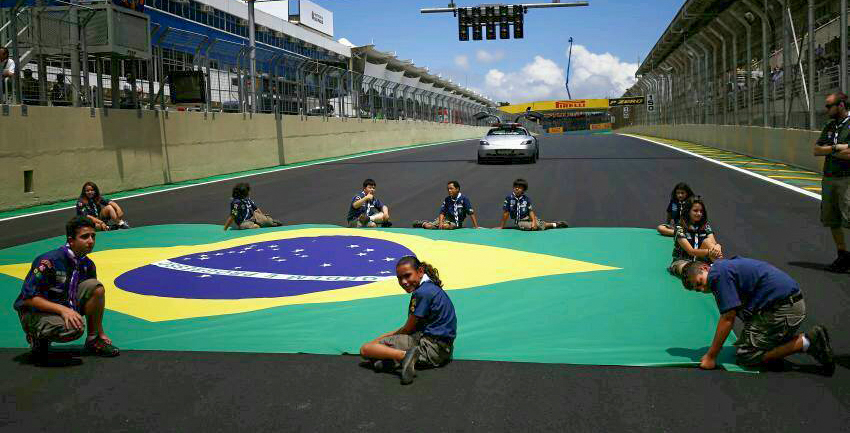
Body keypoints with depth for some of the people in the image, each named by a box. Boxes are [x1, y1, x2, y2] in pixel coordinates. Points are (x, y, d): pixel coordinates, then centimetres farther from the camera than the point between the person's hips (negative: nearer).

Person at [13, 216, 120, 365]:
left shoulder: (88, 265, -1)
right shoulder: (49, 261, -23)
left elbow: (94, 295, 10)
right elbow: (28, 297, -24)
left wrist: (101, 333, 11)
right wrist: (63, 309, -33)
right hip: (35, 312, -7)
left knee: (96, 286, -15)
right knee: (74, 328, -35)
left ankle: (93, 341, -2)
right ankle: (38, 337, -3)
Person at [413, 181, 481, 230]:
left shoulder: (464, 199, -11)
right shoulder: (447, 200, 0)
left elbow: (471, 213, -11)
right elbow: (442, 213, -2)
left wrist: (476, 227, -14)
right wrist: (440, 223, -20)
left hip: (456, 223, -3)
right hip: (446, 219, 3)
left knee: (445, 226, -34)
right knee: (428, 226, -18)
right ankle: (423, 223, 20)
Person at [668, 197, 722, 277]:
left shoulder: (705, 226, 7)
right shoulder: (680, 228, -10)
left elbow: (714, 243, -9)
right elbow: (691, 251, -20)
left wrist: (717, 247, -36)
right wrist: (709, 251, -38)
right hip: (681, 261, -4)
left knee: (707, 241, -21)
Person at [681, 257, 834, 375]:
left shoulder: (718, 273, -11)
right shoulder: (728, 264, 19)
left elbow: (728, 319, -14)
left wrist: (710, 357, -10)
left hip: (782, 311, -10)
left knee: (744, 356, -6)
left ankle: (806, 343, -8)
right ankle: (810, 339, 10)